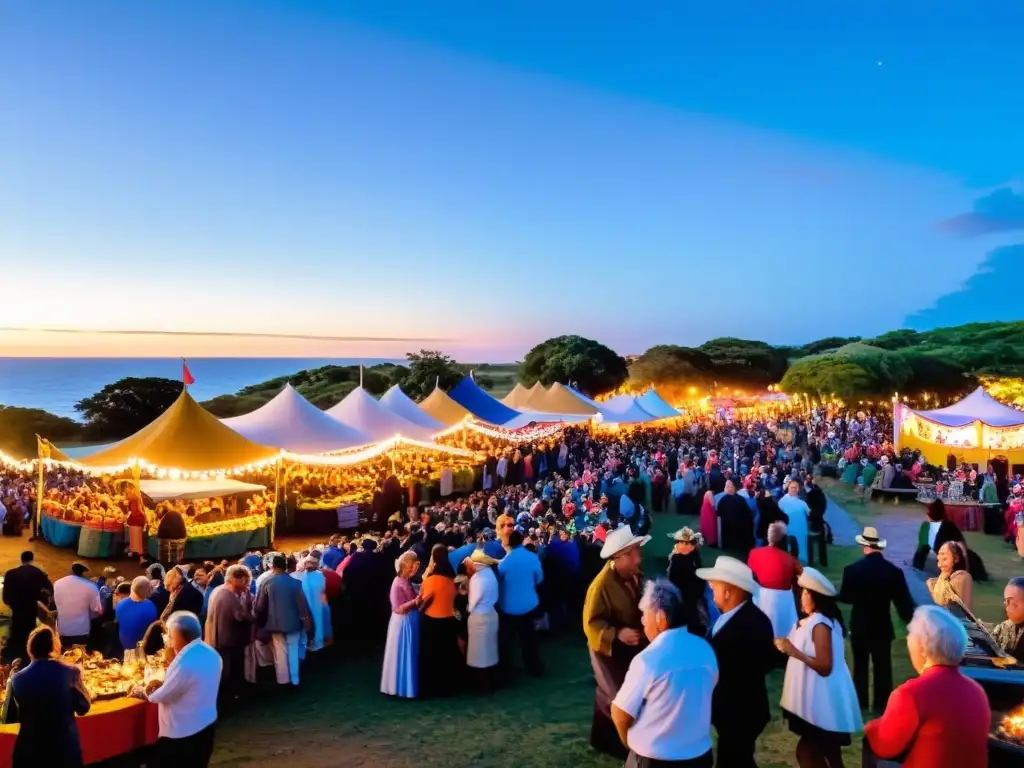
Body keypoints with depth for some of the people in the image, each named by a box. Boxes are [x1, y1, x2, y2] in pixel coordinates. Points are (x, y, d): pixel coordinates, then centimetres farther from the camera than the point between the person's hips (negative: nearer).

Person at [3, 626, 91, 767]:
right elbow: (83, 708, -2)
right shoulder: (70, 673, -14)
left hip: (29, 751, 1)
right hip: (66, 748, -1)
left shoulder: (17, 679, -8)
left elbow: (8, 717, 6)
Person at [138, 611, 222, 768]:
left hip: (182, 733, -8)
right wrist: (164, 683, 5)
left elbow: (163, 696, -16)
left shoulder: (185, 661, -26)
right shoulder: (211, 654, 2)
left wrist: (145, 693, 3)